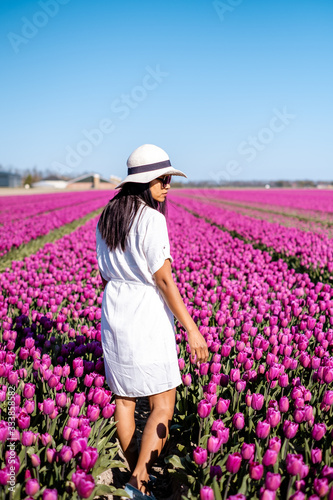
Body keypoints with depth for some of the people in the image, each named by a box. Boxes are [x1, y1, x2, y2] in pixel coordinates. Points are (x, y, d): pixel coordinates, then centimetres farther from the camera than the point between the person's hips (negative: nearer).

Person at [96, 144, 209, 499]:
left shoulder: (106, 219, 7)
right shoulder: (152, 219, -17)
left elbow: (105, 276, 12)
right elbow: (164, 280, -19)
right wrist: (191, 329, -15)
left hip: (115, 318, 8)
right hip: (148, 321, -8)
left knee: (123, 399, 17)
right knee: (163, 405, 7)